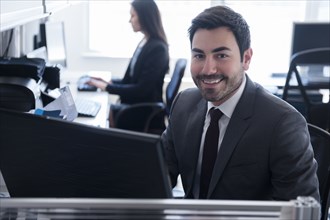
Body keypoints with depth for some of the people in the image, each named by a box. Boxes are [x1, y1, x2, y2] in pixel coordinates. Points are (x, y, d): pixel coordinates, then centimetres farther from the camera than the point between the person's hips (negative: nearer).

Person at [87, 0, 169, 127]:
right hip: (135, 104, 8)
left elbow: (141, 89, -20)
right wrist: (109, 81, 3)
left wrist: (107, 87, -16)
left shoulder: (157, 49, -18)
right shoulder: (144, 43, 10)